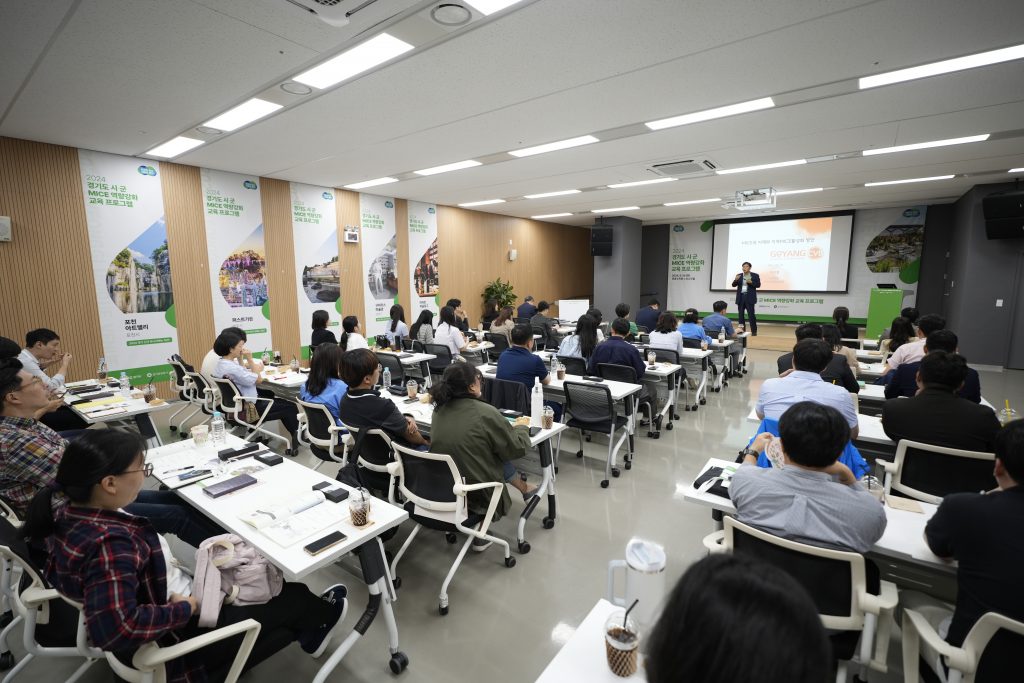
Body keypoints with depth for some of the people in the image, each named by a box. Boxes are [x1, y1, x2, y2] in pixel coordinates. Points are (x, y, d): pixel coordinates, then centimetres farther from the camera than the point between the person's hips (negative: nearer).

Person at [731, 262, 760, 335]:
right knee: (740, 314, 4)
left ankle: (754, 331, 0)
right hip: (740, 297, 3)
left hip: (749, 298, -3)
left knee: (751, 314, -6)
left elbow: (758, 285, -2)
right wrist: (736, 280, -16)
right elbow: (734, 285, 4)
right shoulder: (739, 275, 10)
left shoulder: (755, 275, 3)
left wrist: (751, 282, -19)